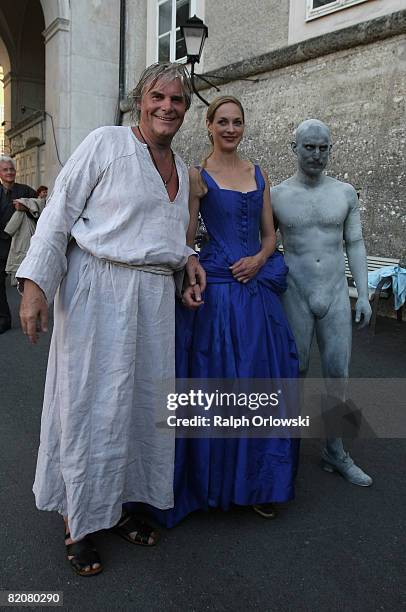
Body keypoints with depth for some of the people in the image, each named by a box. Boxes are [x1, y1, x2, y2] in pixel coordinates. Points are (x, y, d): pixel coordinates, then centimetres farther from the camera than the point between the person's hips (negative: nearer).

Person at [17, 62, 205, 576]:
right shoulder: (106, 143, -2)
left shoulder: (181, 169, 17)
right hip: (98, 289, -6)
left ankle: (118, 505, 30)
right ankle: (77, 521, 19)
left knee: (142, 401, 11)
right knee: (90, 404, 0)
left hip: (155, 297, 7)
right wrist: (35, 284, -15)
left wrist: (186, 257, 7)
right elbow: (59, 213, -6)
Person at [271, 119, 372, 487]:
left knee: (338, 375, 6)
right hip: (295, 297, -2)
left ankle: (335, 452, 21)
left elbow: (355, 245, 7)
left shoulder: (345, 193, 5)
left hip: (337, 295, 2)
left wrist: (363, 294, 2)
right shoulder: (276, 196, 0)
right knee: (294, 373, 6)